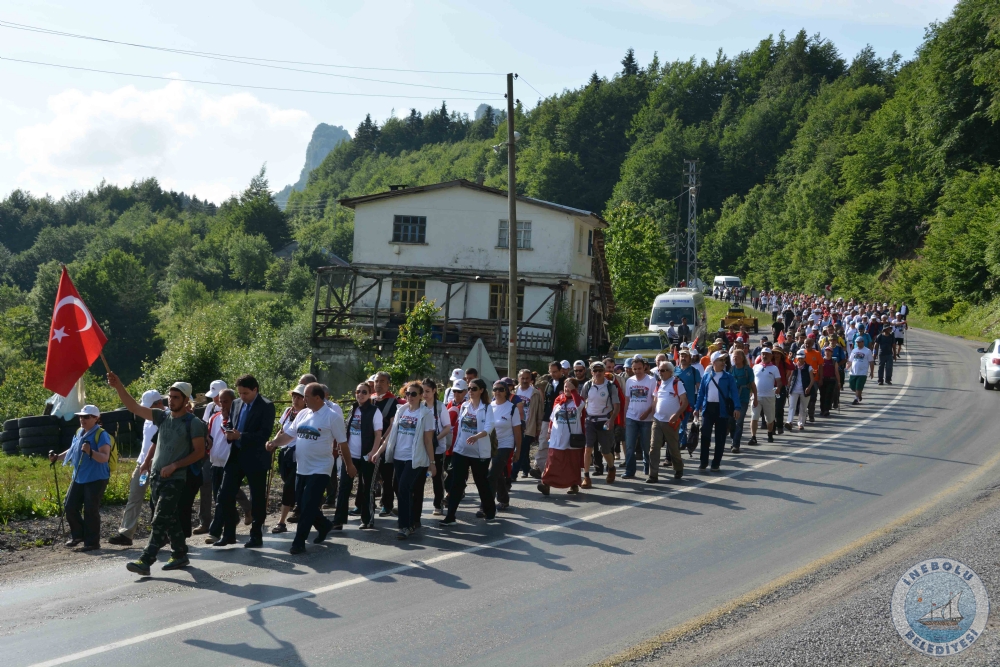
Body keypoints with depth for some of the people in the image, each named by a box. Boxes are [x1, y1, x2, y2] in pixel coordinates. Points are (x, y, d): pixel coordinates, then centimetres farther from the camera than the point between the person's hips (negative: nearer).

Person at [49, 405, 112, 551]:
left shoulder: (101, 435, -14)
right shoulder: (79, 433, 12)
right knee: (69, 506, 8)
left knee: (90, 510, -7)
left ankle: (92, 542, 4)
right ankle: (77, 535, 26)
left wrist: (90, 452, -38)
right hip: (79, 478, 8)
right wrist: (57, 457, 12)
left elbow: (104, 458, -23)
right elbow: (72, 451, 26)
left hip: (96, 479, -8)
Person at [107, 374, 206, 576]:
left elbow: (199, 452, -9)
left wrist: (174, 466, -16)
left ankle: (145, 561, -15)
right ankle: (180, 555, 25)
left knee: (160, 520, -11)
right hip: (156, 476, 6)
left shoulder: (194, 423, -9)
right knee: (169, 518, 13)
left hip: (174, 479, -6)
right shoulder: (163, 416, 7)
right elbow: (134, 407, 2)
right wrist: (118, 386, -10)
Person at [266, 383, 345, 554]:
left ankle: (299, 542, 1)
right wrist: (274, 442, -9)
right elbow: (289, 435, 10)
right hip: (302, 468, 7)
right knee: (302, 505, 14)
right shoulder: (302, 414, 6)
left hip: (320, 470, -7)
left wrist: (349, 464, -1)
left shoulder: (332, 416, -13)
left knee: (308, 507, -7)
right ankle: (324, 525, 37)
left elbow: (342, 442, -7)